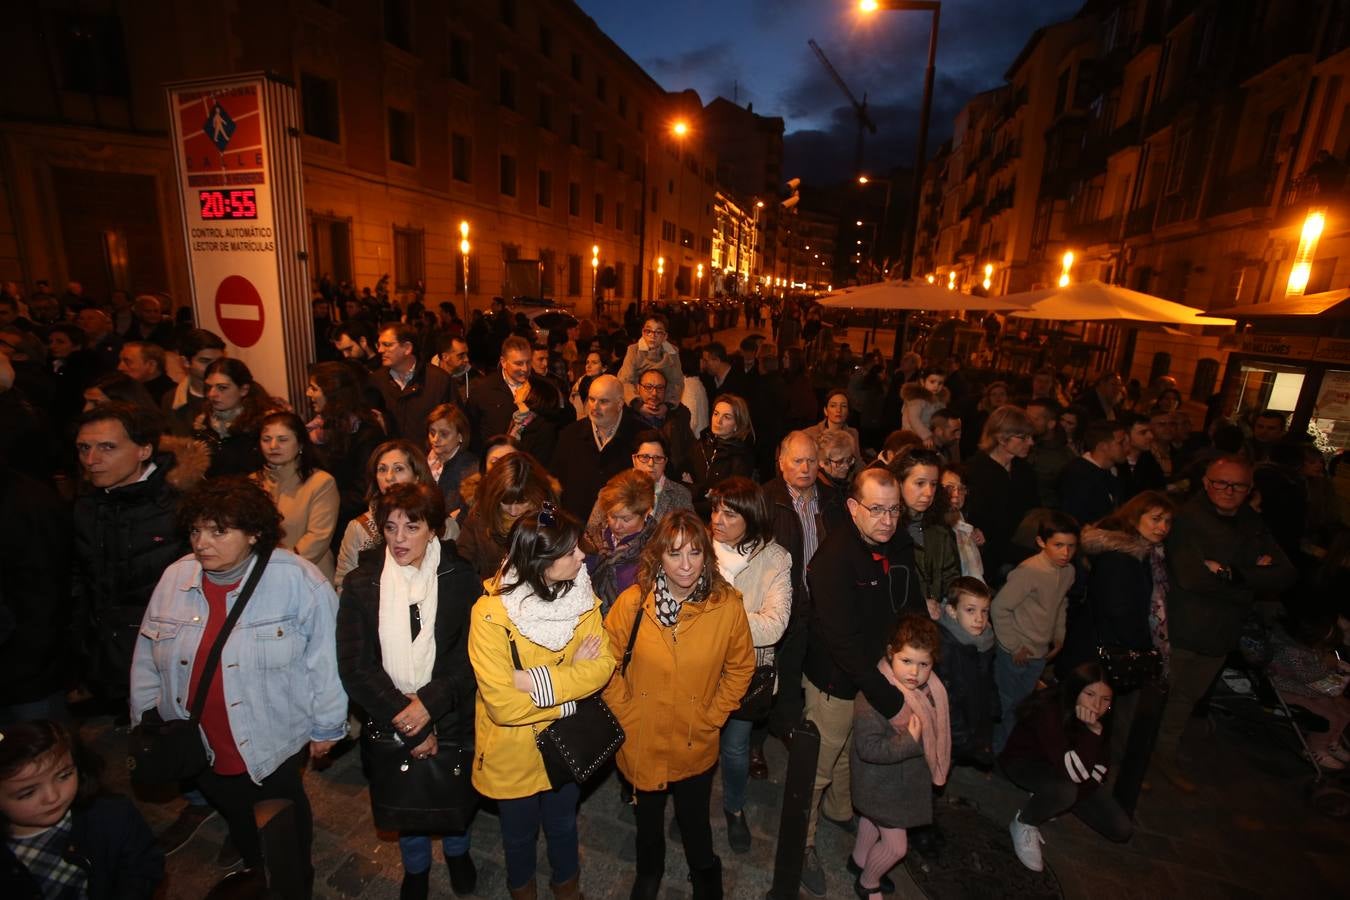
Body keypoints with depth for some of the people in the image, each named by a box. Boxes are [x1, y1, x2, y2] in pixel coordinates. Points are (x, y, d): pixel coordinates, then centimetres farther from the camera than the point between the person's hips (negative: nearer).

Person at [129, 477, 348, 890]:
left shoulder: (298, 580, -21)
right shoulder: (174, 578, -5)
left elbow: (325, 657, -16)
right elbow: (148, 657, 8)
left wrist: (326, 727, -10)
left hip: (274, 745, -4)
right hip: (200, 748, 5)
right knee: (238, 824, 26)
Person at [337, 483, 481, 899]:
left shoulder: (461, 579, -12)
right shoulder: (361, 583, -9)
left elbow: (472, 655, -11)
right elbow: (354, 667, -11)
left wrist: (429, 702, -22)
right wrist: (407, 722, -15)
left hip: (452, 720, -1)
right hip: (391, 725, 1)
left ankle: (457, 851, 53)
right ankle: (415, 866, 53)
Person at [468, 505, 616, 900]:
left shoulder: (581, 595, -15)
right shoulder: (491, 614, -29)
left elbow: (602, 665, -20)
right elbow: (503, 704, -30)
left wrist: (537, 681, -30)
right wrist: (572, 674, -26)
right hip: (513, 752, -3)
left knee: (563, 824, 27)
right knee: (519, 833, 25)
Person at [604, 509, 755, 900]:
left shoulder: (727, 605, -18)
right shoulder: (632, 602, -19)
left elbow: (741, 667, -4)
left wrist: (712, 717, -6)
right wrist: (624, 712, -9)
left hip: (696, 744, -1)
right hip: (642, 740, 1)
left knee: (694, 819, 21)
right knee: (648, 818, 26)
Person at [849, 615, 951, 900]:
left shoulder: (930, 690, -9)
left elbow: (936, 731, 11)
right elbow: (868, 748, -36)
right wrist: (910, 742, -35)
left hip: (906, 776, 7)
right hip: (881, 782, -7)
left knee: (872, 818, 29)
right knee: (896, 845, 6)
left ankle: (858, 860, 56)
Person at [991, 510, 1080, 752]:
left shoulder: (1068, 571, -1)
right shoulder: (1029, 571, -24)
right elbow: (1000, 607, -22)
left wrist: (1059, 636, 12)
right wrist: (1014, 647, -16)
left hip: (1040, 654, 7)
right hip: (1015, 654, -7)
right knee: (1005, 705, 6)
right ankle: (995, 753, 25)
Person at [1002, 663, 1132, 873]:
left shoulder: (1101, 718, -14)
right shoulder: (1048, 712, -35)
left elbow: (1101, 765, 2)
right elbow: (1073, 772, -39)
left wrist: (1083, 781, -13)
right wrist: (1093, 731, -45)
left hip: (1065, 770, 6)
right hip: (1025, 762, -6)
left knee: (1122, 830, -3)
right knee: (1064, 791, -37)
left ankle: (1049, 800, 16)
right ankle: (1023, 824, -8)